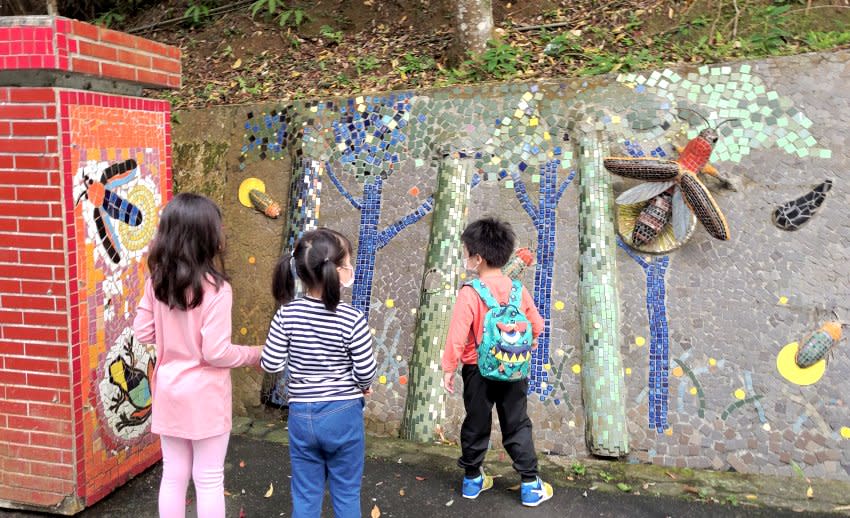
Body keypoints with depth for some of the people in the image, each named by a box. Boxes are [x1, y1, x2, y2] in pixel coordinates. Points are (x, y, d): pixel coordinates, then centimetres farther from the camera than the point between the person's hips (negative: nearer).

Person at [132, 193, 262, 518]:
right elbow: (216, 353, -20)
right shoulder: (215, 288, -20)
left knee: (173, 475, 17)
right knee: (209, 479, 9)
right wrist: (255, 355, -4)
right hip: (204, 394, -5)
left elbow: (143, 332, 5)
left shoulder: (157, 281, -3)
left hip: (169, 390, 6)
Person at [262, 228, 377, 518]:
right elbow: (366, 373, -12)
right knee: (346, 494, 15)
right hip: (343, 415, -2)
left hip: (301, 416, 2)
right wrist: (362, 385, 9)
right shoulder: (352, 319, -17)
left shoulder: (287, 314, -10)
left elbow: (270, 365, -6)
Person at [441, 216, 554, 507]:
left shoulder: (469, 293, -19)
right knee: (518, 426, 14)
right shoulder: (518, 289, -5)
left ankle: (472, 480, 29)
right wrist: (530, 342, 26)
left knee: (476, 426, 14)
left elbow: (457, 336, -20)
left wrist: (449, 369, -9)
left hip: (478, 371, -3)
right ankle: (530, 485, 19)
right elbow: (536, 324, 5)